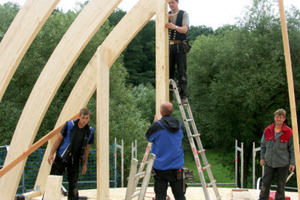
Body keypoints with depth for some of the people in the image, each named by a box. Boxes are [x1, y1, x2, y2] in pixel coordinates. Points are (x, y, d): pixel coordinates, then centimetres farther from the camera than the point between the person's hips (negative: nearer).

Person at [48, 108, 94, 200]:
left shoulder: (90, 131, -4)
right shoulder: (69, 125, -12)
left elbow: (86, 148, 8)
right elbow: (59, 139, -4)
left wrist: (84, 164, 10)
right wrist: (51, 154, -7)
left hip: (75, 161, 2)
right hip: (61, 158, -2)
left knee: (73, 185, 2)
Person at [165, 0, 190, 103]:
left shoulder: (184, 14, 3)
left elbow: (184, 29, -11)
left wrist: (174, 26, -31)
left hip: (179, 45, -4)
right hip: (168, 45, 4)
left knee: (182, 72, -7)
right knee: (168, 71, 1)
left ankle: (183, 95, -7)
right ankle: (169, 95, 3)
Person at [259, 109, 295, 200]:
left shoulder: (289, 132, -7)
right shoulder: (267, 130, 1)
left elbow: (292, 149, -3)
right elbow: (263, 145, 13)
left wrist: (292, 162, -6)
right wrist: (262, 157, 10)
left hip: (283, 163, -2)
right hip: (269, 162, 3)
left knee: (281, 185, 6)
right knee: (265, 183, 7)